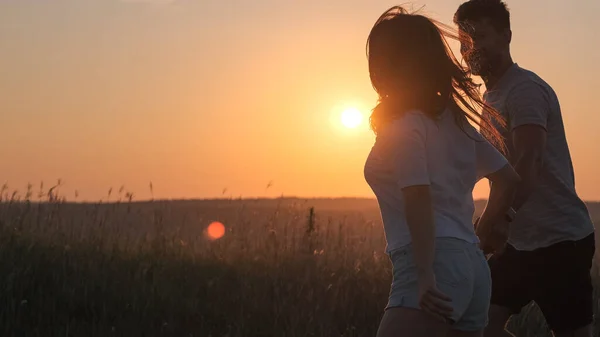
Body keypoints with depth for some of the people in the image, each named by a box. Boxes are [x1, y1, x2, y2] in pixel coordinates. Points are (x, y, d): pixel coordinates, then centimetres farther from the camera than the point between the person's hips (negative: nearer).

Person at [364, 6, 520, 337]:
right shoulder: (453, 119, 17)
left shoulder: (402, 124, -6)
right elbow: (508, 178, 20)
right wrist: (484, 232, 28)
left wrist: (425, 277, -24)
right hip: (473, 266, 9)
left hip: (436, 263, -9)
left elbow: (419, 199, -19)